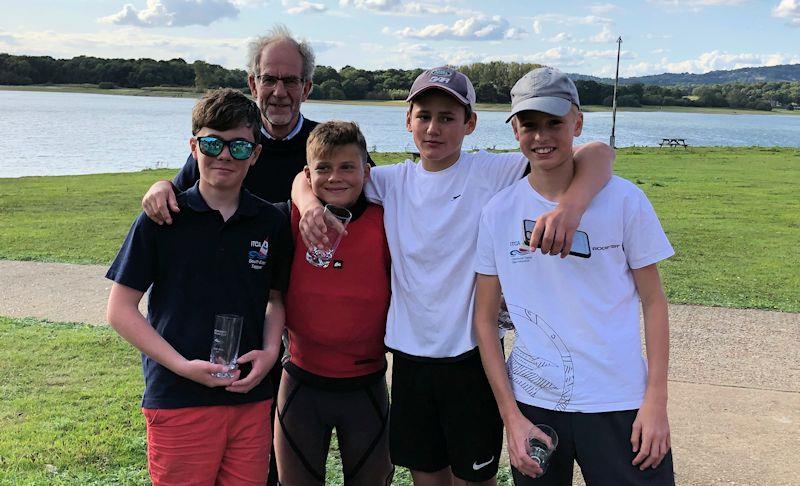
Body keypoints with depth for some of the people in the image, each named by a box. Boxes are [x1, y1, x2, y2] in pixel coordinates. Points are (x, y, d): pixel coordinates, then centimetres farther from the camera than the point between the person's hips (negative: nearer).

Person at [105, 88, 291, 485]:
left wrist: (270, 352, -4)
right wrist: (184, 366, -14)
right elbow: (120, 310, -4)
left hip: (251, 397, 3)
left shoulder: (271, 223, 3)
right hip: (177, 400, -3)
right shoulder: (161, 219, -5)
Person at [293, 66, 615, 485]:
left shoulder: (494, 173, -9)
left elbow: (597, 155, -16)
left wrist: (570, 207, -37)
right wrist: (311, 204, -17)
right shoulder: (394, 181, 3)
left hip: (471, 352, -3)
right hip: (409, 353, 4)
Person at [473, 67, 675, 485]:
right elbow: (485, 318, 2)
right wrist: (511, 416, -3)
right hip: (531, 403, 2)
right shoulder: (498, 212, -2)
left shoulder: (624, 199, -5)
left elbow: (653, 301, 0)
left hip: (620, 405, -1)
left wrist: (656, 401, -6)